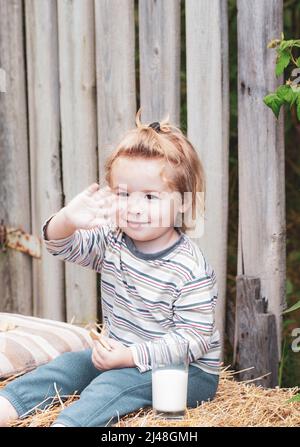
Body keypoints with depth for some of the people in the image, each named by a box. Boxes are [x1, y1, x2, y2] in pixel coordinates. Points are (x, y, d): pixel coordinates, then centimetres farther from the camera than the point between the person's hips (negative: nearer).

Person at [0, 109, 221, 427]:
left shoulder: (191, 269, -22)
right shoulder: (112, 242, -1)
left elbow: (194, 338, -22)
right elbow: (60, 245, -8)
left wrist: (130, 356, -28)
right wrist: (68, 219, -32)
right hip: (121, 355, 8)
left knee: (114, 385, -29)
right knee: (69, 364, -5)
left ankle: (65, 423, -48)